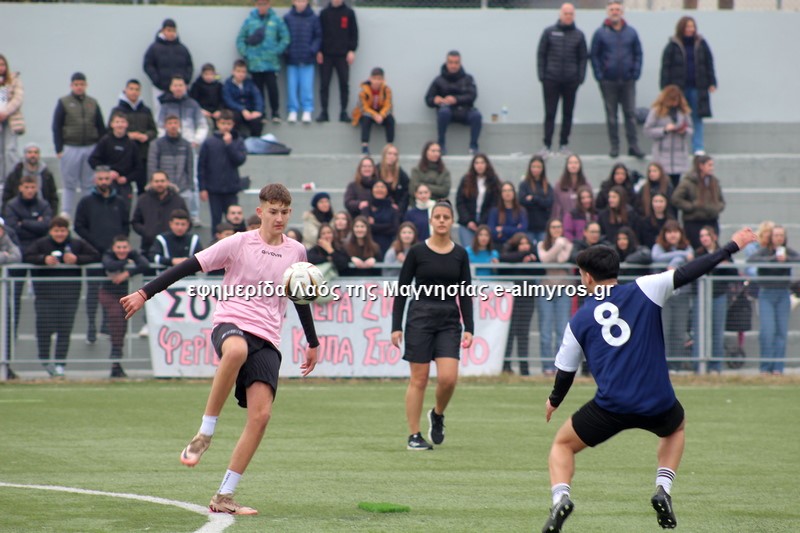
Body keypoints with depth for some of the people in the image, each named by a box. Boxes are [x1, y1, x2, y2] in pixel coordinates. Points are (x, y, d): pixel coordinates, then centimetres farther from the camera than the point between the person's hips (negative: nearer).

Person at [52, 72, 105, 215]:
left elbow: (101, 127, 12)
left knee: (89, 184, 6)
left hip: (90, 148, 3)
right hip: (70, 148, -3)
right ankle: (66, 214, 4)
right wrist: (59, 149, -9)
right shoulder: (64, 103, 1)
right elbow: (56, 127, -2)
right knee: (69, 184, 1)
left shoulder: (93, 103, 10)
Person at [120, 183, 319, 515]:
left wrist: (312, 343, 35)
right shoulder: (239, 244, 0)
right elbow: (190, 267, -1)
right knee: (236, 350, -43)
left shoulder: (296, 252, 12)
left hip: (266, 341, 4)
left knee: (261, 414, -14)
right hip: (231, 325, -4)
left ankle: (224, 497, -7)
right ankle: (205, 433, -28)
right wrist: (145, 294, -7)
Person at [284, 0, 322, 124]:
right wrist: (286, 50, -5)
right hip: (292, 58, 1)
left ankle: (307, 111, 5)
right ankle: (293, 111, 11)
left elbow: (318, 36, 2)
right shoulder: (287, 18, 1)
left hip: (307, 59, -1)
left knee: (307, 86, -1)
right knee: (292, 86, 4)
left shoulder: (313, 18, 0)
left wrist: (313, 50, -9)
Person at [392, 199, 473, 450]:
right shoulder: (417, 252, -1)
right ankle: (414, 436, 5)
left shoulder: (460, 255, 6)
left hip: (449, 319, 2)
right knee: (419, 379, -3)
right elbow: (401, 290, 1)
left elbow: (465, 294, 8)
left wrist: (469, 328, 0)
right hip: (420, 316, -2)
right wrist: (396, 326, -5)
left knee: (448, 378, -12)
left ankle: (437, 415, 18)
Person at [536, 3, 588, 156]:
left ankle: (564, 144, 14)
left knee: (568, 114, 6)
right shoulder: (549, 32, 3)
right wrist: (542, 75, -3)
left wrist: (580, 78, -3)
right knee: (550, 113, -2)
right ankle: (547, 145, -1)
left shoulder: (578, 35, 6)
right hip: (551, 80, -1)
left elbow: (583, 58, 6)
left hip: (570, 80, 1)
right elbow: (541, 54, 5)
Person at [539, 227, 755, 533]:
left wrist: (554, 401, 33)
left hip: (610, 407, -1)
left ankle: (561, 497, -9)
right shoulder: (644, 291, 0)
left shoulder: (579, 321, 5)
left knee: (562, 445, 20)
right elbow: (688, 273, -2)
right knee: (676, 429, 36)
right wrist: (732, 248, 6)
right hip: (658, 405, 1)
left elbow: (566, 370, 13)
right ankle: (663, 490, 14)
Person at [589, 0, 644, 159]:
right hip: (608, 81, -1)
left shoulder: (631, 33, 6)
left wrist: (636, 72, -3)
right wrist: (599, 75, -7)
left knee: (630, 114, 0)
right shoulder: (601, 33, 1)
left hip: (628, 80, 1)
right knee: (611, 115, 4)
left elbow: (638, 54, 9)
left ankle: (633, 145, 2)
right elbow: (594, 55, 2)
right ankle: (614, 146, 10)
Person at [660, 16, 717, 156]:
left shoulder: (701, 44, 6)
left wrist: (711, 83, 5)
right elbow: (666, 66, -2)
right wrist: (666, 87, -7)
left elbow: (709, 64, 10)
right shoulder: (673, 45, -1)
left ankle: (698, 147, 6)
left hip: (697, 87, 2)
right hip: (679, 88, -2)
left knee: (697, 118, 3)